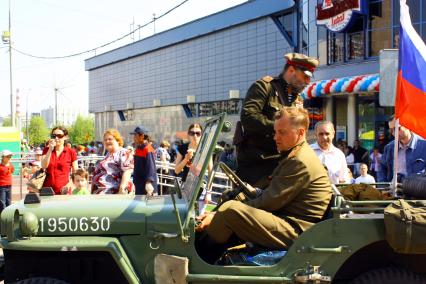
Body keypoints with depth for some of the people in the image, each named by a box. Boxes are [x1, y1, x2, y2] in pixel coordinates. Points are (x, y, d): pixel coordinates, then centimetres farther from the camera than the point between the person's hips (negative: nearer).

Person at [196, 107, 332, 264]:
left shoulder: (300, 162, -15)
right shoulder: (295, 156, 19)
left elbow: (270, 202, -18)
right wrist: (256, 192, 9)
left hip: (294, 232, -11)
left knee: (230, 208, -23)